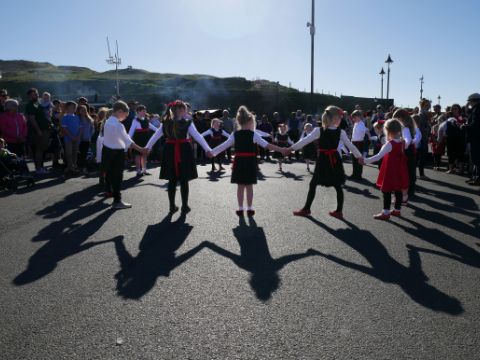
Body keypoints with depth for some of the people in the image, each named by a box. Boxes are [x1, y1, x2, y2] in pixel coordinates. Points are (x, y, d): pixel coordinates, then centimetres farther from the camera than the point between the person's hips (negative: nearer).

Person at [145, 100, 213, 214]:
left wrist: (147, 148, 17)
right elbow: (198, 137, -11)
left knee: (172, 181, 10)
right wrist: (208, 149, -9)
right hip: (184, 152, -4)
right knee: (184, 181, 4)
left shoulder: (166, 123, 3)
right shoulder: (187, 123, -8)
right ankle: (185, 206, 10)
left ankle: (172, 206, 17)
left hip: (170, 152, 4)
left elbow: (155, 136, 8)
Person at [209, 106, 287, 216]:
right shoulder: (254, 134, -6)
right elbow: (267, 145, -12)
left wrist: (212, 152, 15)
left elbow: (224, 146, 4)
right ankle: (249, 208, 13)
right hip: (250, 162, -2)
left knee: (240, 186, 8)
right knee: (249, 186, 6)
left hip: (239, 162, 2)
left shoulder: (235, 135, 2)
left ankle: (240, 208, 13)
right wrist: (282, 150, -10)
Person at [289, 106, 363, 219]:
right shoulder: (341, 132, -5)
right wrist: (359, 156, 14)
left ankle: (306, 209, 16)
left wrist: (290, 148, -7)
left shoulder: (319, 130, -12)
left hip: (323, 161, -3)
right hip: (334, 160, 3)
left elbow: (305, 140, -12)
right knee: (338, 186, 11)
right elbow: (350, 145, 1)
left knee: (313, 184, 8)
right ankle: (339, 211, 17)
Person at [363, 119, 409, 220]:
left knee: (387, 191, -1)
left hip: (390, 171, -8)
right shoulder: (402, 142, 2)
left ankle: (386, 213, 3)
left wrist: (365, 160, -30)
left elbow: (378, 156, -29)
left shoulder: (389, 144, -20)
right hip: (399, 170, 8)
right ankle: (397, 210, 27)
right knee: (398, 191, 15)